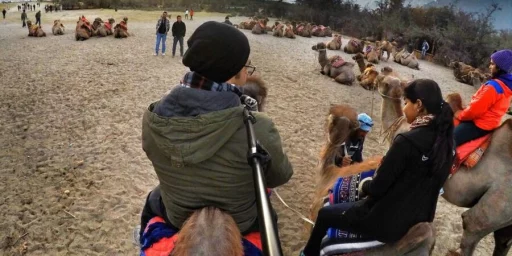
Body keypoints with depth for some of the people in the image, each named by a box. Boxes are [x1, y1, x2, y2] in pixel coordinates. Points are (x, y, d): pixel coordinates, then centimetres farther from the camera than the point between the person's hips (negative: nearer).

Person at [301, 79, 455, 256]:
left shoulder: (407, 141, -27)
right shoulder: (445, 140, -3)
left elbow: (378, 188, -20)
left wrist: (363, 186, 1)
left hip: (387, 222, -7)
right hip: (418, 221, 8)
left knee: (324, 214, 14)